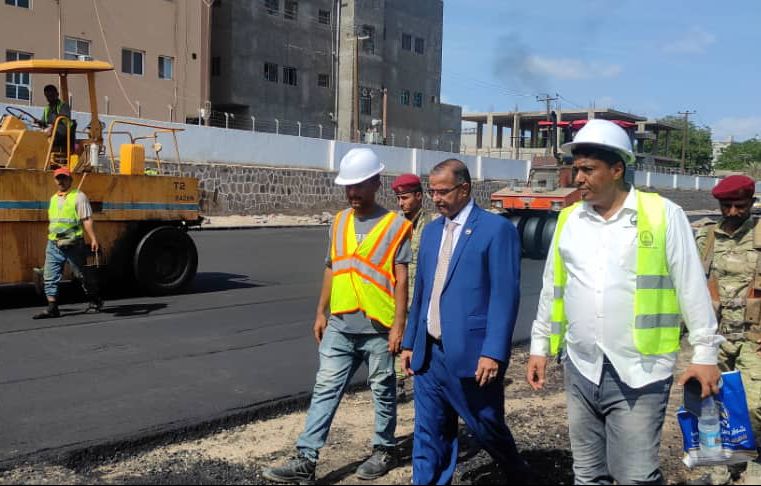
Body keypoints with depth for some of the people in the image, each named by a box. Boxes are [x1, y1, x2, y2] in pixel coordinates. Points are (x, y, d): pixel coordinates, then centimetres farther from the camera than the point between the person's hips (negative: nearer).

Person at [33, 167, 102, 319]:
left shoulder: (79, 197, -4)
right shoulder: (53, 198, 16)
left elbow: (87, 220, -11)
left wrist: (93, 239, -18)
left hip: (73, 244, -6)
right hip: (53, 244, 6)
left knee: (80, 275, 4)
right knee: (50, 276, -3)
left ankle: (95, 301, 21)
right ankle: (52, 308, -1)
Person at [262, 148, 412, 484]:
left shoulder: (395, 226, -6)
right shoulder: (339, 222, 9)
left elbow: (401, 280, -8)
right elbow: (331, 269, 14)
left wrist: (399, 325, -12)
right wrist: (321, 312, 12)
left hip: (378, 328, -4)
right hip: (340, 326, 5)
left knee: (383, 391, 11)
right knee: (325, 390, 3)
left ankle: (384, 451, 28)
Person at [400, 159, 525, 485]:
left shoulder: (497, 229, -9)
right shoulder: (431, 231, 12)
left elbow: (505, 296, -14)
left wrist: (493, 352, -19)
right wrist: (410, 342, 14)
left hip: (471, 353, -5)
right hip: (429, 353, 6)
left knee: (487, 428, 12)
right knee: (429, 435, 9)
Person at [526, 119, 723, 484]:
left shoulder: (663, 214, -6)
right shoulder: (568, 219, 7)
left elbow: (692, 287, -4)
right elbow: (553, 289, 14)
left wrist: (705, 352, -5)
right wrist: (540, 345, 14)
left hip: (639, 372, -4)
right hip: (581, 370, 5)